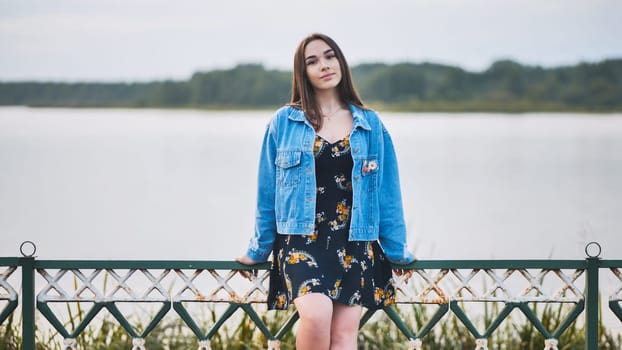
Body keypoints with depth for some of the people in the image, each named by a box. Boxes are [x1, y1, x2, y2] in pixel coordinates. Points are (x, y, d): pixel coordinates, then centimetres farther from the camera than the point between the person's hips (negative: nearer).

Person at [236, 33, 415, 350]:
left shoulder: (370, 125, 8)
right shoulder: (283, 123, 4)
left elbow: (387, 192, 11)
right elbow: (267, 192, 9)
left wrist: (396, 250, 12)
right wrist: (259, 250, 13)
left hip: (354, 244, 2)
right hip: (300, 240, -2)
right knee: (316, 313, -27)